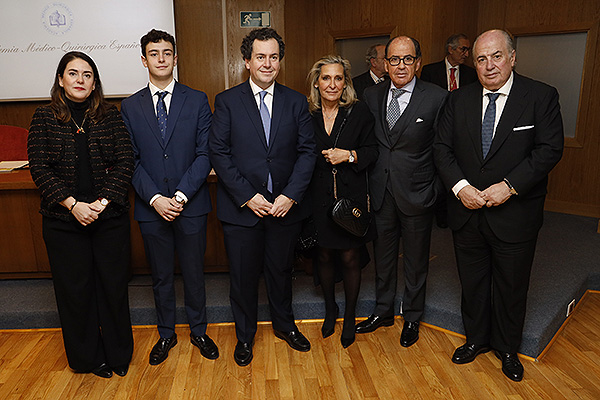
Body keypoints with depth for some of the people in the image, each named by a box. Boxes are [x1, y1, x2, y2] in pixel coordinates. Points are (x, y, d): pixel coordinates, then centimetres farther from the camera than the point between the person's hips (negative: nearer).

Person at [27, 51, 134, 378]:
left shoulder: (110, 116, 4)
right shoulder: (44, 118, 3)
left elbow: (125, 162, -2)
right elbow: (39, 167, -3)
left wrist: (103, 201, -13)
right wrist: (73, 205, -14)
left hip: (110, 217, 0)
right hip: (63, 219, 0)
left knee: (113, 285, 8)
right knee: (74, 289, 10)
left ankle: (118, 354, 28)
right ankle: (86, 358, 30)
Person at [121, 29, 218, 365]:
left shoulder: (197, 101, 1)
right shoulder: (130, 107, 6)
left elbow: (205, 154, -5)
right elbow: (130, 160, 1)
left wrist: (181, 195, -14)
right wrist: (154, 198, -12)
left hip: (191, 205, -1)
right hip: (150, 208, 2)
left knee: (194, 273, 11)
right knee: (161, 276, 14)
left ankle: (198, 331, 32)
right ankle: (167, 334, 34)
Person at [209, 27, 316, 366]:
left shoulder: (296, 101, 4)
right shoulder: (227, 101, -2)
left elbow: (307, 151, 0)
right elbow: (219, 153, -7)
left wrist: (291, 195, -12)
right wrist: (248, 196, -14)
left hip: (286, 206, 2)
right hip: (241, 207, -1)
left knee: (282, 271, 17)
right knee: (244, 275, 11)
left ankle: (284, 325, 42)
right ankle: (245, 335, 34)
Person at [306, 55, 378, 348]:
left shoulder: (359, 112, -1)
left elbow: (372, 151, 0)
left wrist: (350, 155, -15)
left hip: (351, 196, -1)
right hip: (318, 197, 1)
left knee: (350, 258, 6)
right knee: (324, 256, 12)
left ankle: (350, 316, 29)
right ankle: (330, 309, 37)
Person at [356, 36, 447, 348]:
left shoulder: (437, 98, -8)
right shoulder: (371, 96, 3)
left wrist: (437, 190, -8)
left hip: (417, 193, -3)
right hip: (380, 192, 3)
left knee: (416, 260, 13)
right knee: (383, 254, 17)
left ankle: (412, 318, 35)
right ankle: (383, 311, 39)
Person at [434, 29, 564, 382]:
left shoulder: (541, 96, -5)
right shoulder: (459, 100, 3)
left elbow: (550, 149, -12)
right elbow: (443, 148, 0)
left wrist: (509, 186, -21)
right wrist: (460, 187, -14)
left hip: (515, 215, -2)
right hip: (467, 212, 3)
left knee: (511, 287, 14)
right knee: (472, 283, 17)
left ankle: (508, 348, 38)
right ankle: (477, 339, 40)